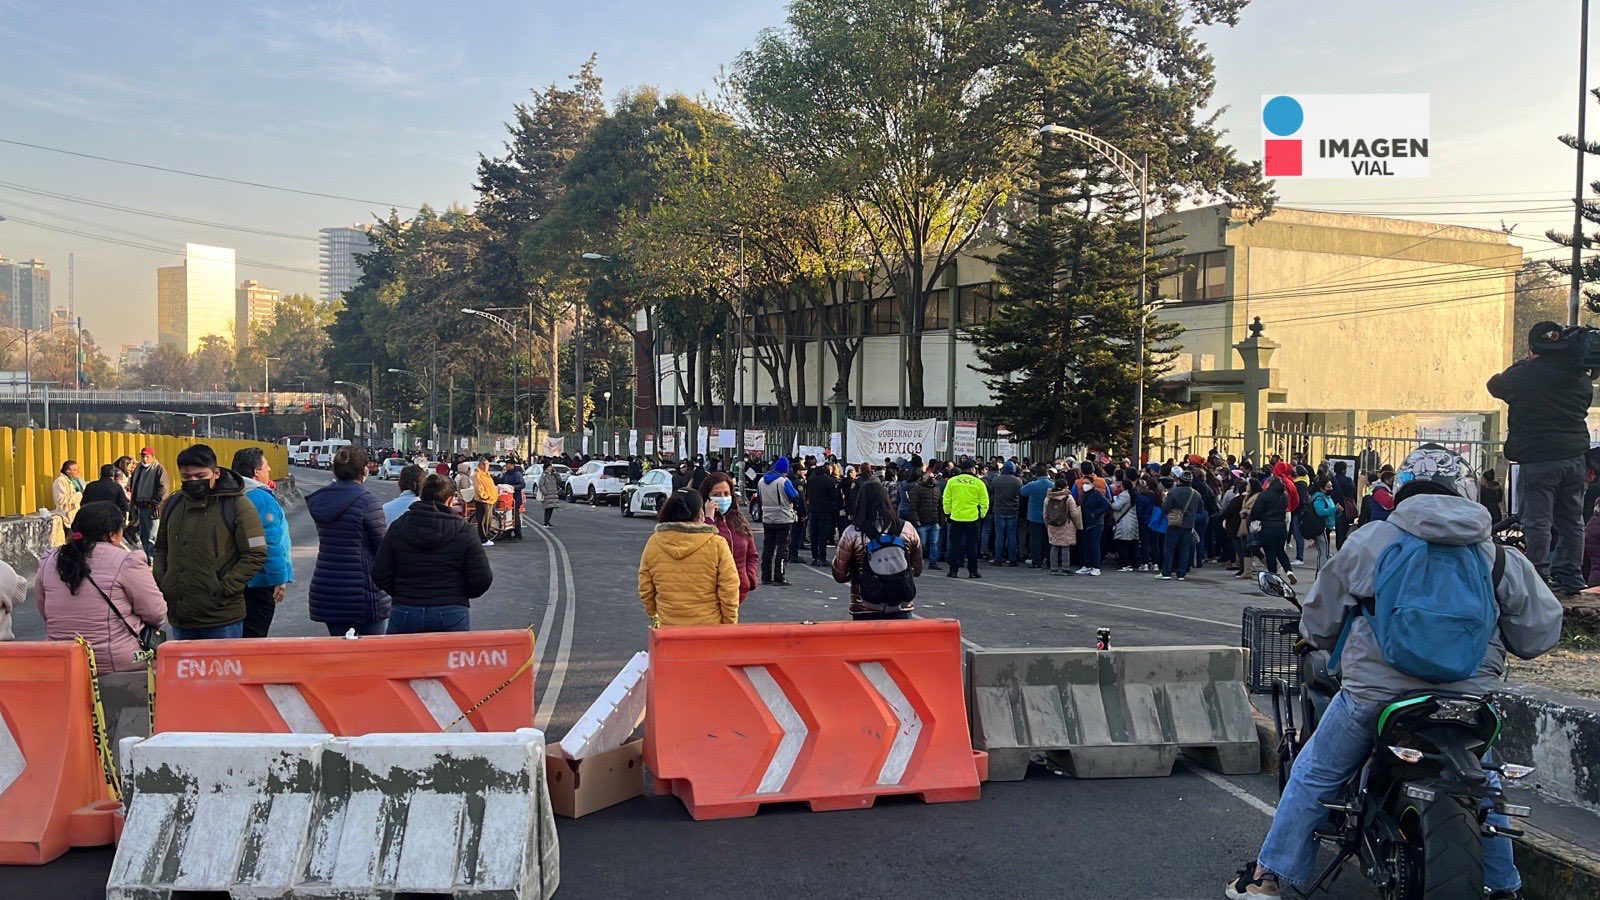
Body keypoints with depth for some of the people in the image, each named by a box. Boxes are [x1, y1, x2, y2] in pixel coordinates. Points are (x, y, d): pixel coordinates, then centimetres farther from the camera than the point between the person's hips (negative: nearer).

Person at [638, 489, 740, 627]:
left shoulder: (653, 543, -2)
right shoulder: (717, 544, -9)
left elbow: (645, 590, 5)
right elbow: (729, 591, -8)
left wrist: (655, 615, 21)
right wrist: (730, 625, 3)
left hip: (666, 626, 2)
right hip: (709, 626, -2)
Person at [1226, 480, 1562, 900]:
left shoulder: (1369, 540, 6)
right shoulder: (1496, 553, 10)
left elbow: (1320, 617, 11)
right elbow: (1539, 629, 10)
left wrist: (1313, 636, 33)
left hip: (1376, 689, -2)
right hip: (1469, 695, 2)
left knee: (1314, 776, 15)